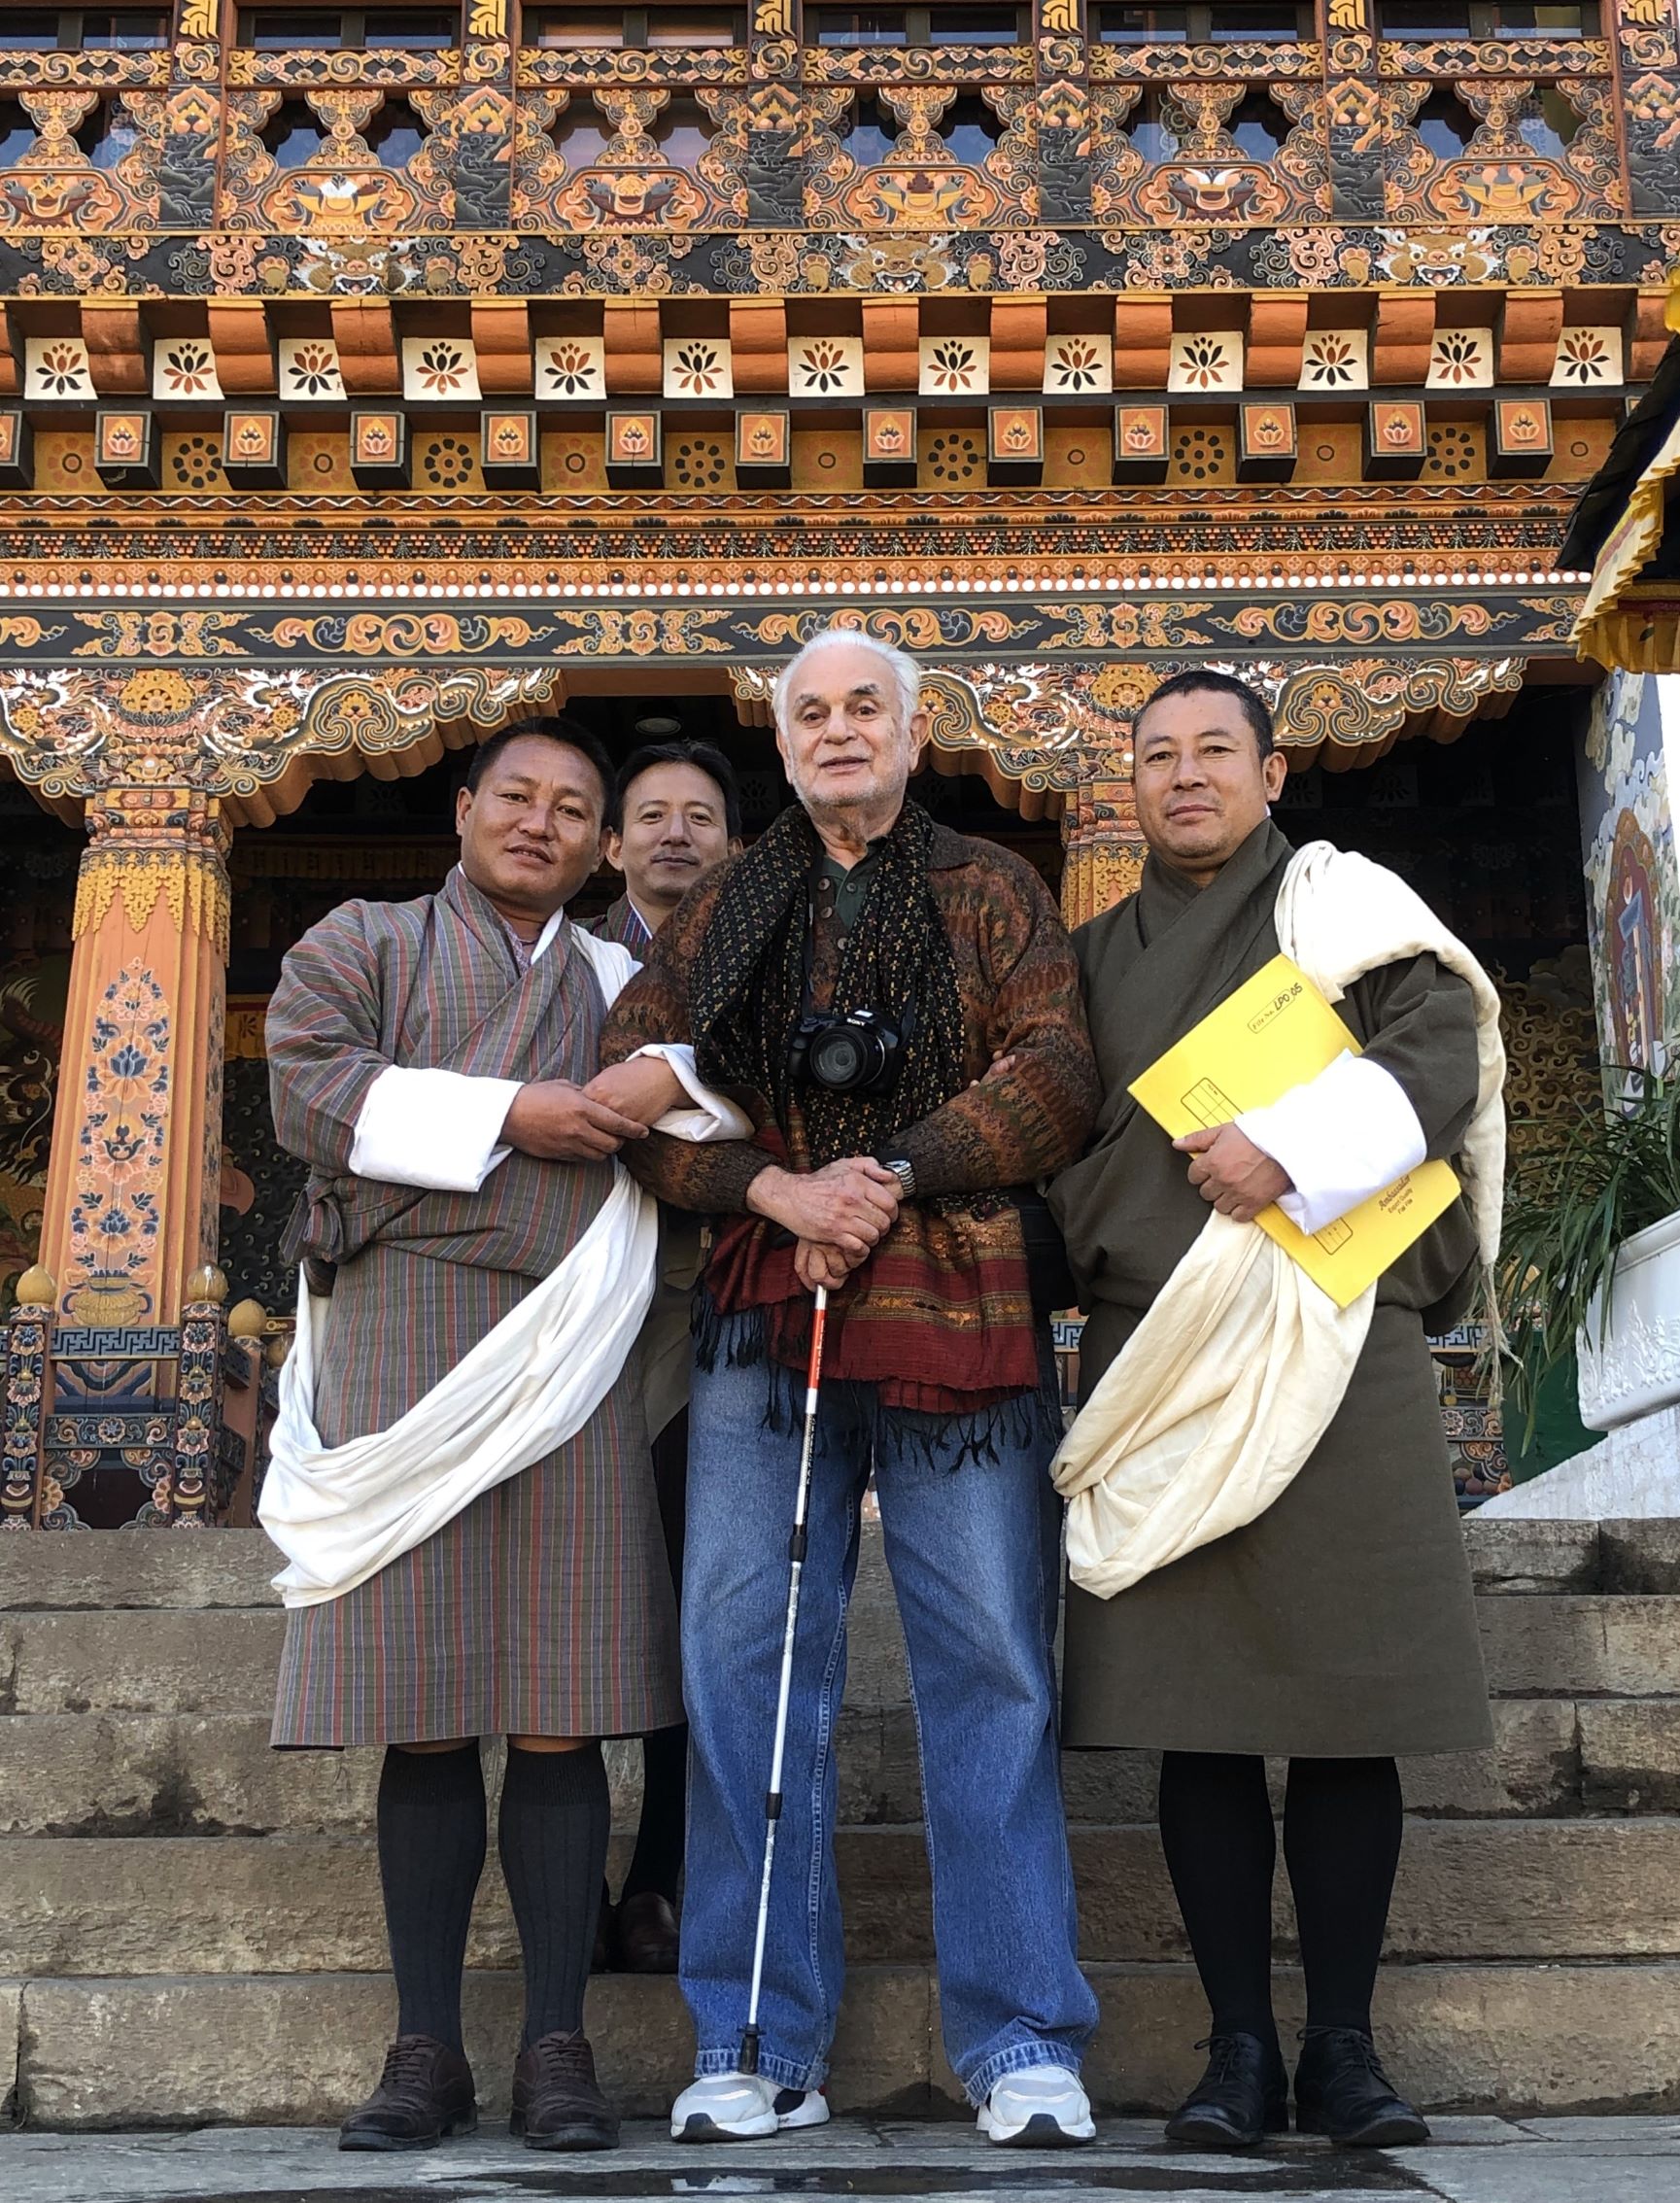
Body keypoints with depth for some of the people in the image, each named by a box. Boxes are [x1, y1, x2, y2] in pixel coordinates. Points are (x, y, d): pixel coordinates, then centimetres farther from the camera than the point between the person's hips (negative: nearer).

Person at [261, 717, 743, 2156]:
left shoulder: (619, 981, 23)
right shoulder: (358, 945, 16)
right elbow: (309, 1090, -1)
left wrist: (671, 1083, -4)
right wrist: (510, 1117, -8)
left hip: (566, 1360, 2)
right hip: (401, 1347, -1)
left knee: (560, 1716, -3)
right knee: (422, 1720, -1)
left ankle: (558, 2051, 4)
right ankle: (426, 2053, 6)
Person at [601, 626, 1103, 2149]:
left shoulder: (990, 893, 13)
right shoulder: (724, 912, 18)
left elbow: (1055, 1077, -1)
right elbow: (629, 1081, 6)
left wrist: (892, 1175, -13)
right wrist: (777, 1188, -9)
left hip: (959, 1320, -2)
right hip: (765, 1321, 2)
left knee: (990, 1667, -3)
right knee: (746, 1666, 0)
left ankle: (1022, 2040, 6)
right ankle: (761, 2048, 9)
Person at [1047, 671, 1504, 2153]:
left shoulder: (1338, 903, 10)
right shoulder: (1098, 958, 21)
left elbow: (1440, 1050, -3)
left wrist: (1292, 1148, -15)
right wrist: (1069, 1278, 11)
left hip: (1329, 1346, -3)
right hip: (1155, 1358, 3)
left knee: (1343, 1705, -3)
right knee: (1195, 1713, -1)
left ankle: (1342, 2047, 6)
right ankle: (1241, 2047, 6)